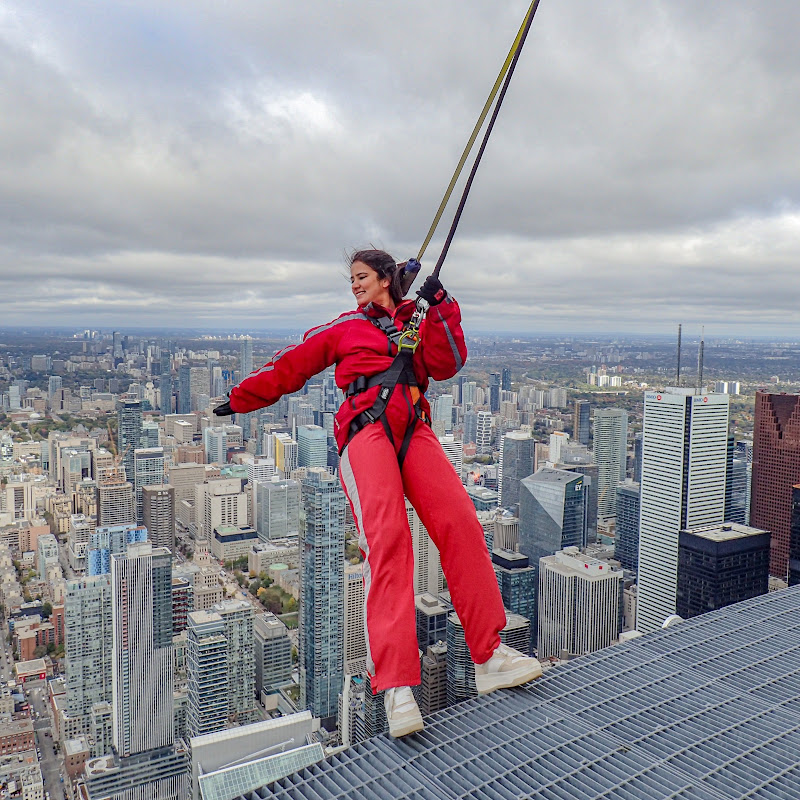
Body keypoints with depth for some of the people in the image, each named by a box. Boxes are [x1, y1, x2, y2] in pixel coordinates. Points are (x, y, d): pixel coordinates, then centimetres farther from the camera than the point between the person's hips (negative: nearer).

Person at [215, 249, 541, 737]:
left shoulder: (419, 321, 27)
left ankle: (489, 656, -15)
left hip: (414, 429, 2)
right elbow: (291, 367, 28)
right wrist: (240, 400, 31)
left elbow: (445, 365, 10)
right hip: (366, 429, -2)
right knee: (386, 536, -25)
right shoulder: (345, 328, 24)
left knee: (460, 522, -21)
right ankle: (396, 685, -33)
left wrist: (440, 308, 3)